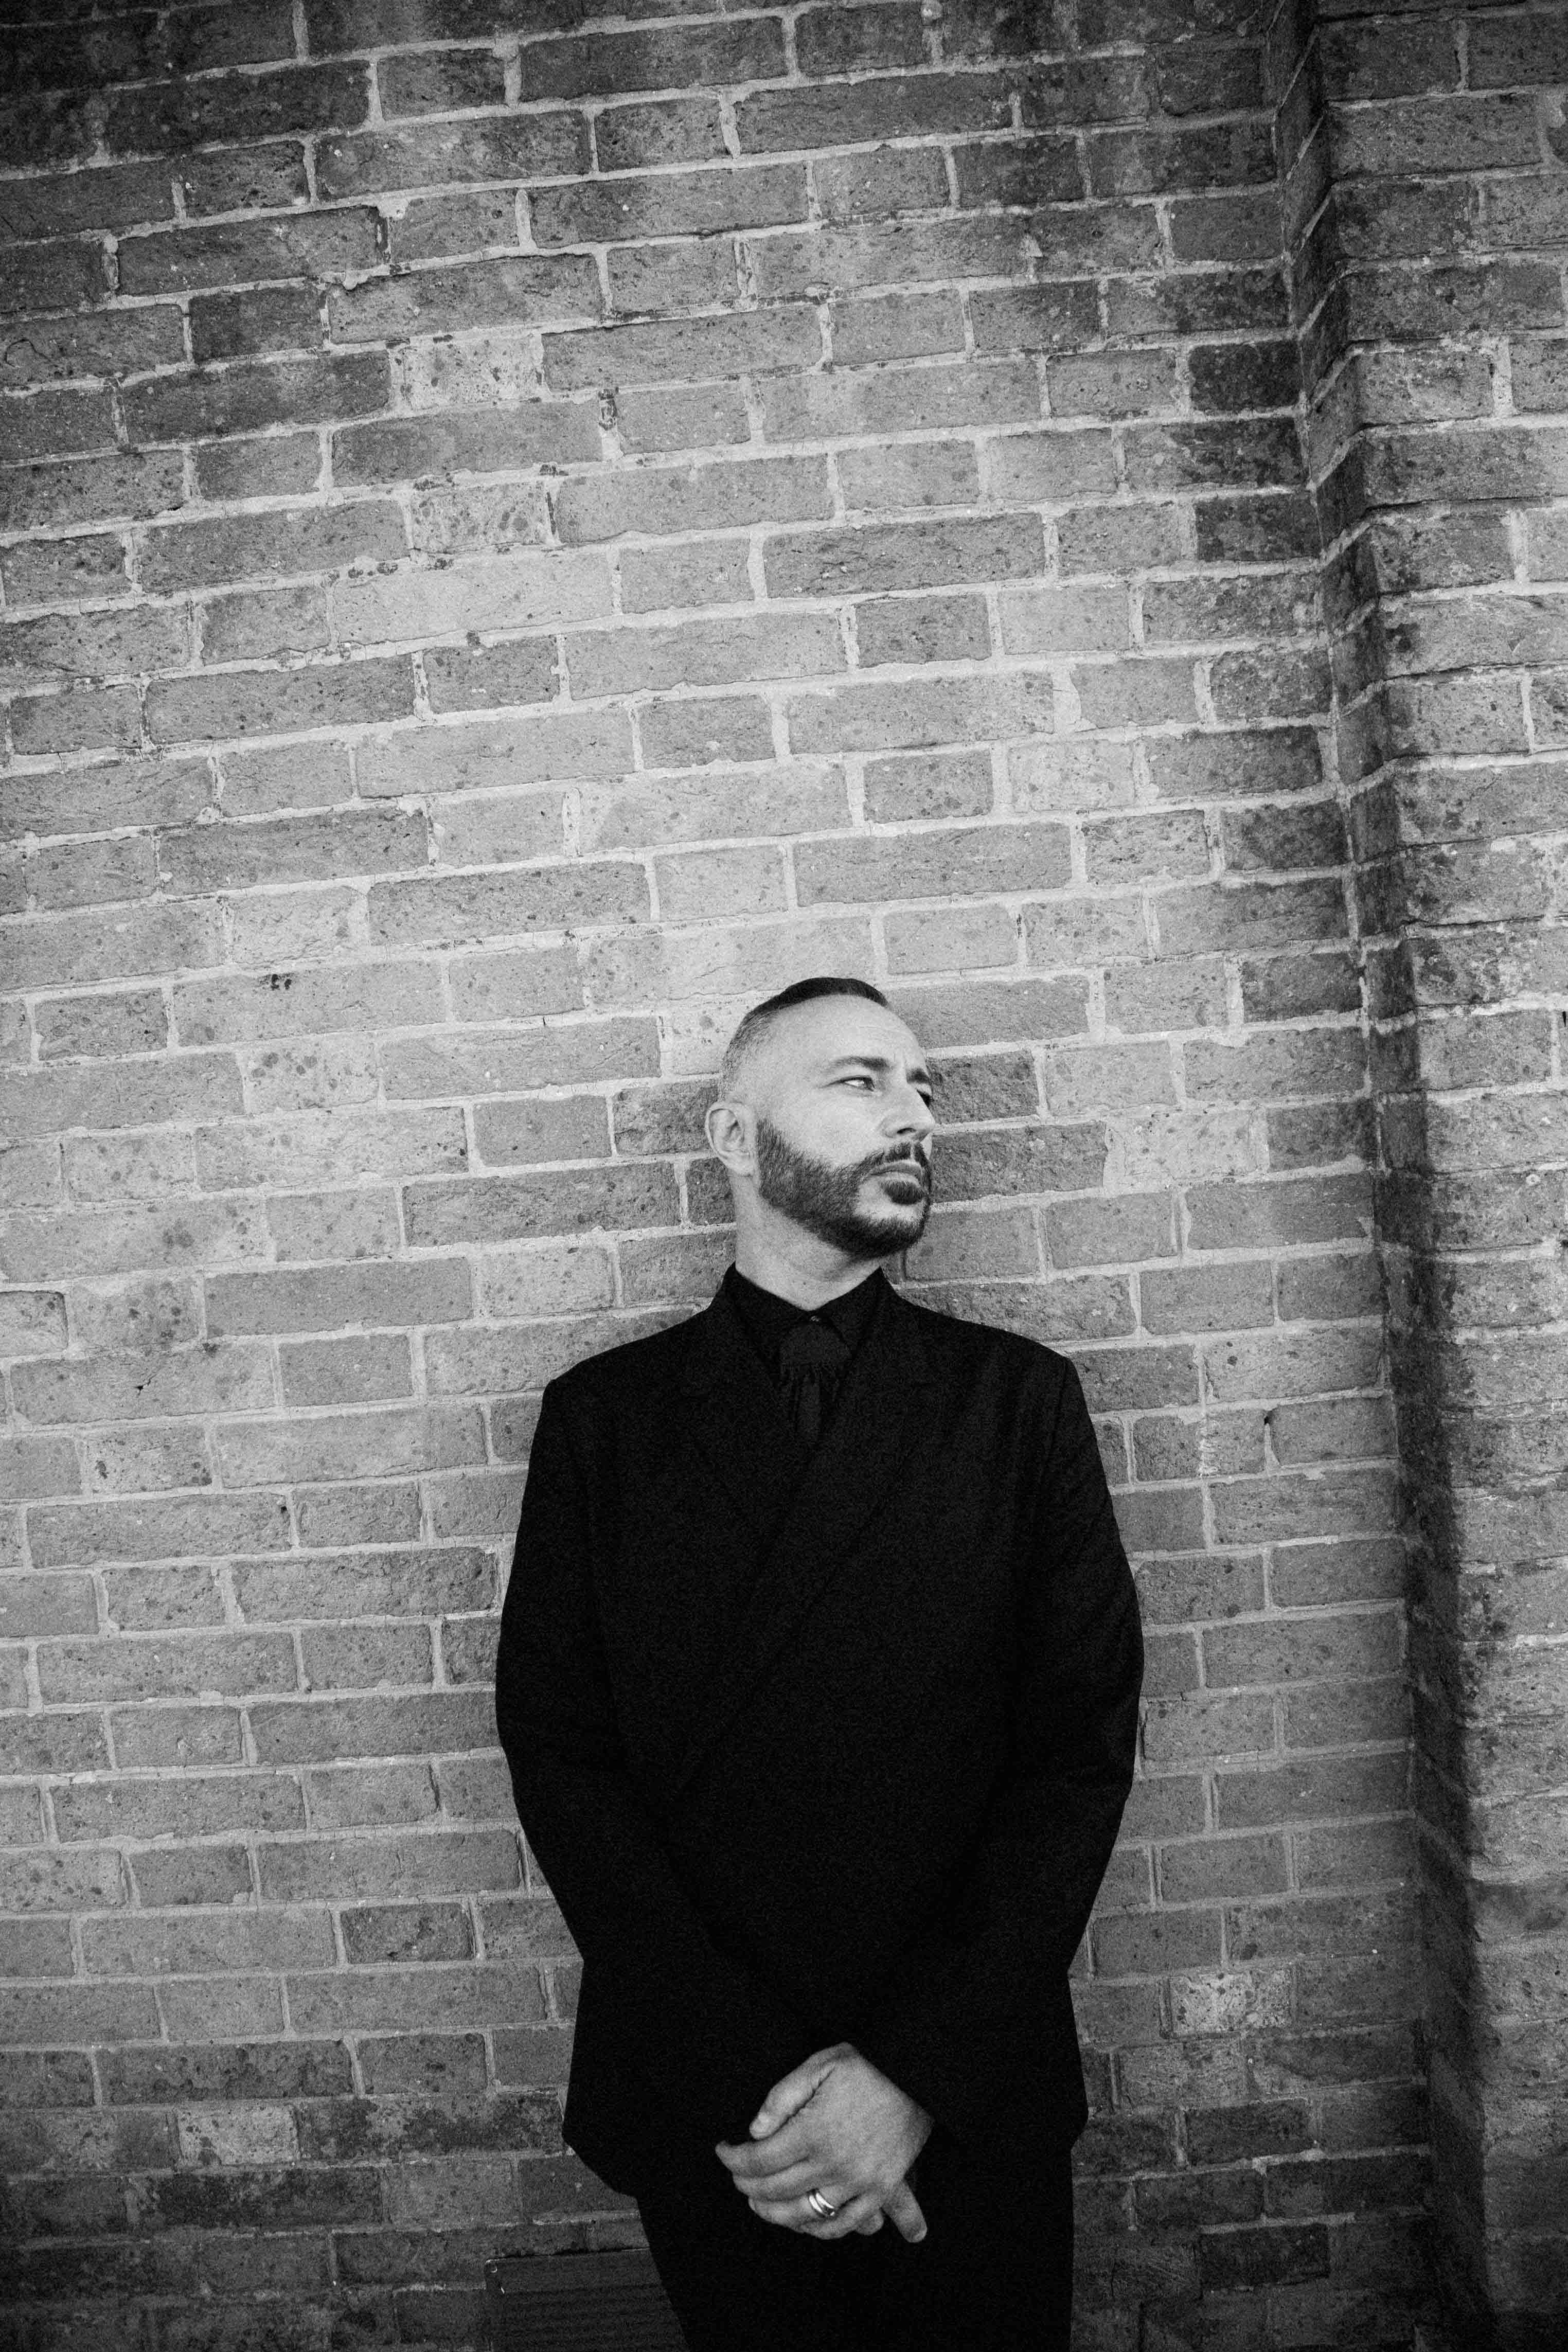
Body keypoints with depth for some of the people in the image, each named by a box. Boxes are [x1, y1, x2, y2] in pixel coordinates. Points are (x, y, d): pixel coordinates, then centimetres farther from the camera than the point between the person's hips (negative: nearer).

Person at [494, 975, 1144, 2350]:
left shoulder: (1017, 1398, -2)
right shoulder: (603, 1414, -2)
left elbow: (1083, 1737, -6)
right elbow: (557, 1747, -6)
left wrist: (915, 2073, -14)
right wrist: (741, 2080, -15)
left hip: (969, 2108, 0)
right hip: (695, 2111, 0)